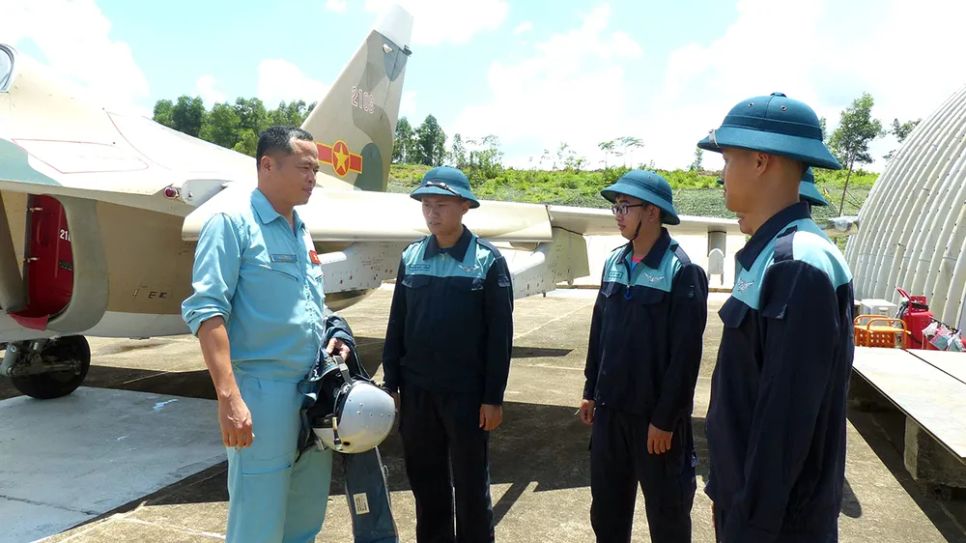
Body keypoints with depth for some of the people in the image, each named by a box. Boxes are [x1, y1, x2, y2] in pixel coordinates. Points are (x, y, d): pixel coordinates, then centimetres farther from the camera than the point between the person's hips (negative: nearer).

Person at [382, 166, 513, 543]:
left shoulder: (487, 260, -7)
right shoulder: (411, 257, 4)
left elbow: (500, 334, -7)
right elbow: (396, 325, 8)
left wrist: (494, 397, -9)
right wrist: (391, 384, 6)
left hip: (466, 392, -3)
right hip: (416, 391, 4)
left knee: (470, 484, 10)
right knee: (425, 481, 16)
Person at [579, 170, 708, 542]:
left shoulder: (681, 272, -14)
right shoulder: (613, 263, 6)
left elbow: (685, 355, -16)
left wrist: (665, 418, -16)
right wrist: (591, 391, 12)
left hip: (654, 414, -6)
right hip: (610, 408, 6)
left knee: (666, 511, 12)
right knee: (606, 504, 19)